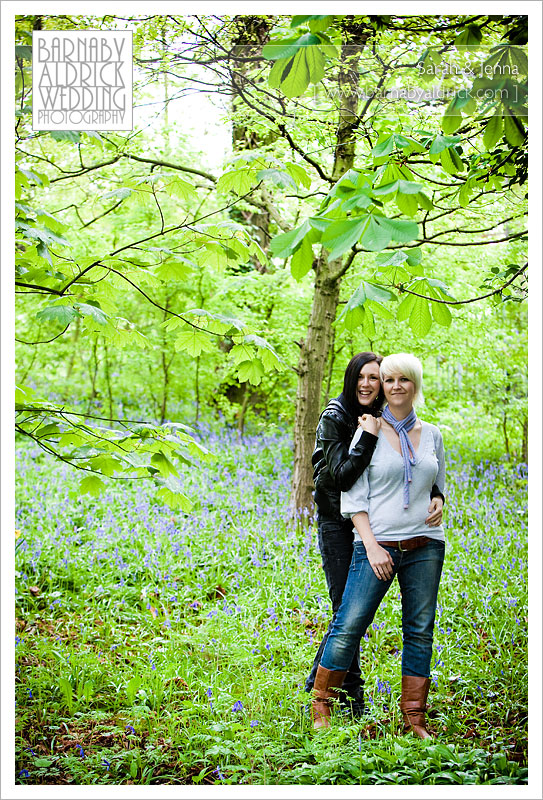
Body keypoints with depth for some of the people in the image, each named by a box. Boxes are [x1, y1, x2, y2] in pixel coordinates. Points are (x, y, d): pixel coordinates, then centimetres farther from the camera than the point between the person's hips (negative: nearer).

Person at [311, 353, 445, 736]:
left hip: (425, 546, 4)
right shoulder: (368, 432, 0)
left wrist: (438, 502, 3)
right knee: (348, 626, -8)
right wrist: (371, 545, -12)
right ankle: (321, 706, 9)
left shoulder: (432, 435, 11)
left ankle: (415, 716, 14)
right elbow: (354, 496, -3)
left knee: (420, 631, 5)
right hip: (378, 543, -4)